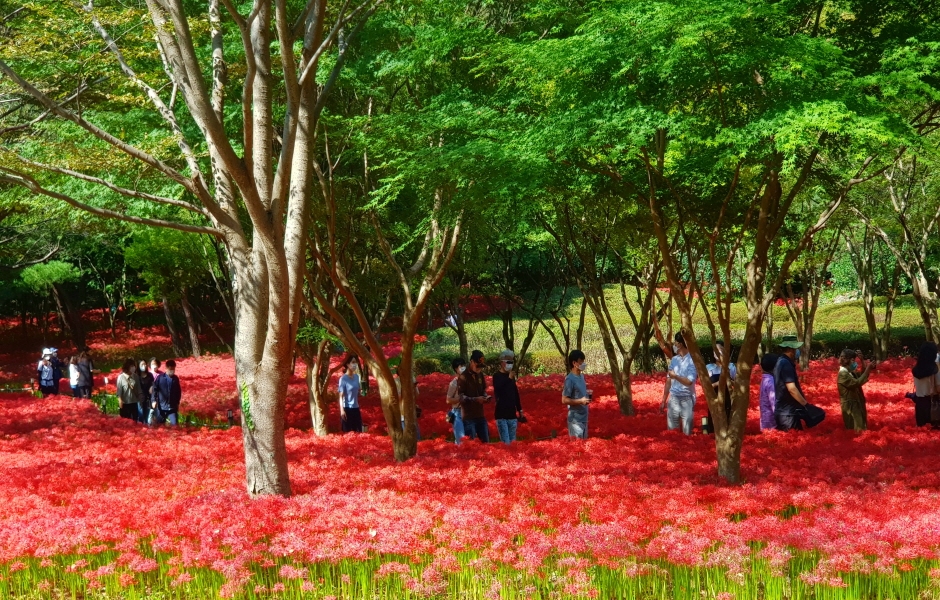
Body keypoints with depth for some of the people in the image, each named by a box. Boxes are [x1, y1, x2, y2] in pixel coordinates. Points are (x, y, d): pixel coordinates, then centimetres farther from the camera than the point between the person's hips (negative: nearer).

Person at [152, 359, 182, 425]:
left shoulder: (176, 379, 6)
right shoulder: (160, 377, -5)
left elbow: (178, 391, 16)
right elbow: (154, 389, -5)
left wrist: (177, 402, 16)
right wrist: (153, 400, -15)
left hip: (172, 407, 2)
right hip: (161, 406, -2)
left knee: (174, 424, -6)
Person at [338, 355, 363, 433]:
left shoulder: (356, 377, 6)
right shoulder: (343, 378, -11)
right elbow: (341, 396, -15)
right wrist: (342, 410, -21)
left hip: (356, 408, 6)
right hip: (347, 408, -6)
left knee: (358, 431, 8)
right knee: (347, 432, 0)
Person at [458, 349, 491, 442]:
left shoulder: (480, 375, 10)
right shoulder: (463, 377, -11)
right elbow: (460, 397, -14)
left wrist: (485, 397, 0)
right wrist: (476, 399, -25)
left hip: (480, 415, 7)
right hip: (468, 417, -7)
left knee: (486, 443, 11)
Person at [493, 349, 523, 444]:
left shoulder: (511, 376, 13)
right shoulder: (497, 376, -5)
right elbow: (498, 388, -23)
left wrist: (519, 409, 20)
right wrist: (509, 378, -27)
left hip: (512, 414, 6)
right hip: (501, 414, -6)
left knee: (512, 442, 8)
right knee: (505, 443, -12)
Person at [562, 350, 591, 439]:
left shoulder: (581, 376, 9)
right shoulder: (570, 379, -17)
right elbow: (564, 400, -18)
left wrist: (587, 393, 6)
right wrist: (581, 401, -22)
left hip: (584, 417, 9)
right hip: (575, 419, -9)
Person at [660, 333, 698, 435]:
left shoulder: (692, 360, -9)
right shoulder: (674, 360, 8)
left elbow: (689, 382, -15)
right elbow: (668, 381, 10)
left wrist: (675, 376, -14)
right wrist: (663, 401, 10)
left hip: (687, 399, -5)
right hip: (673, 398, 5)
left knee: (687, 432, 1)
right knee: (671, 430, 8)